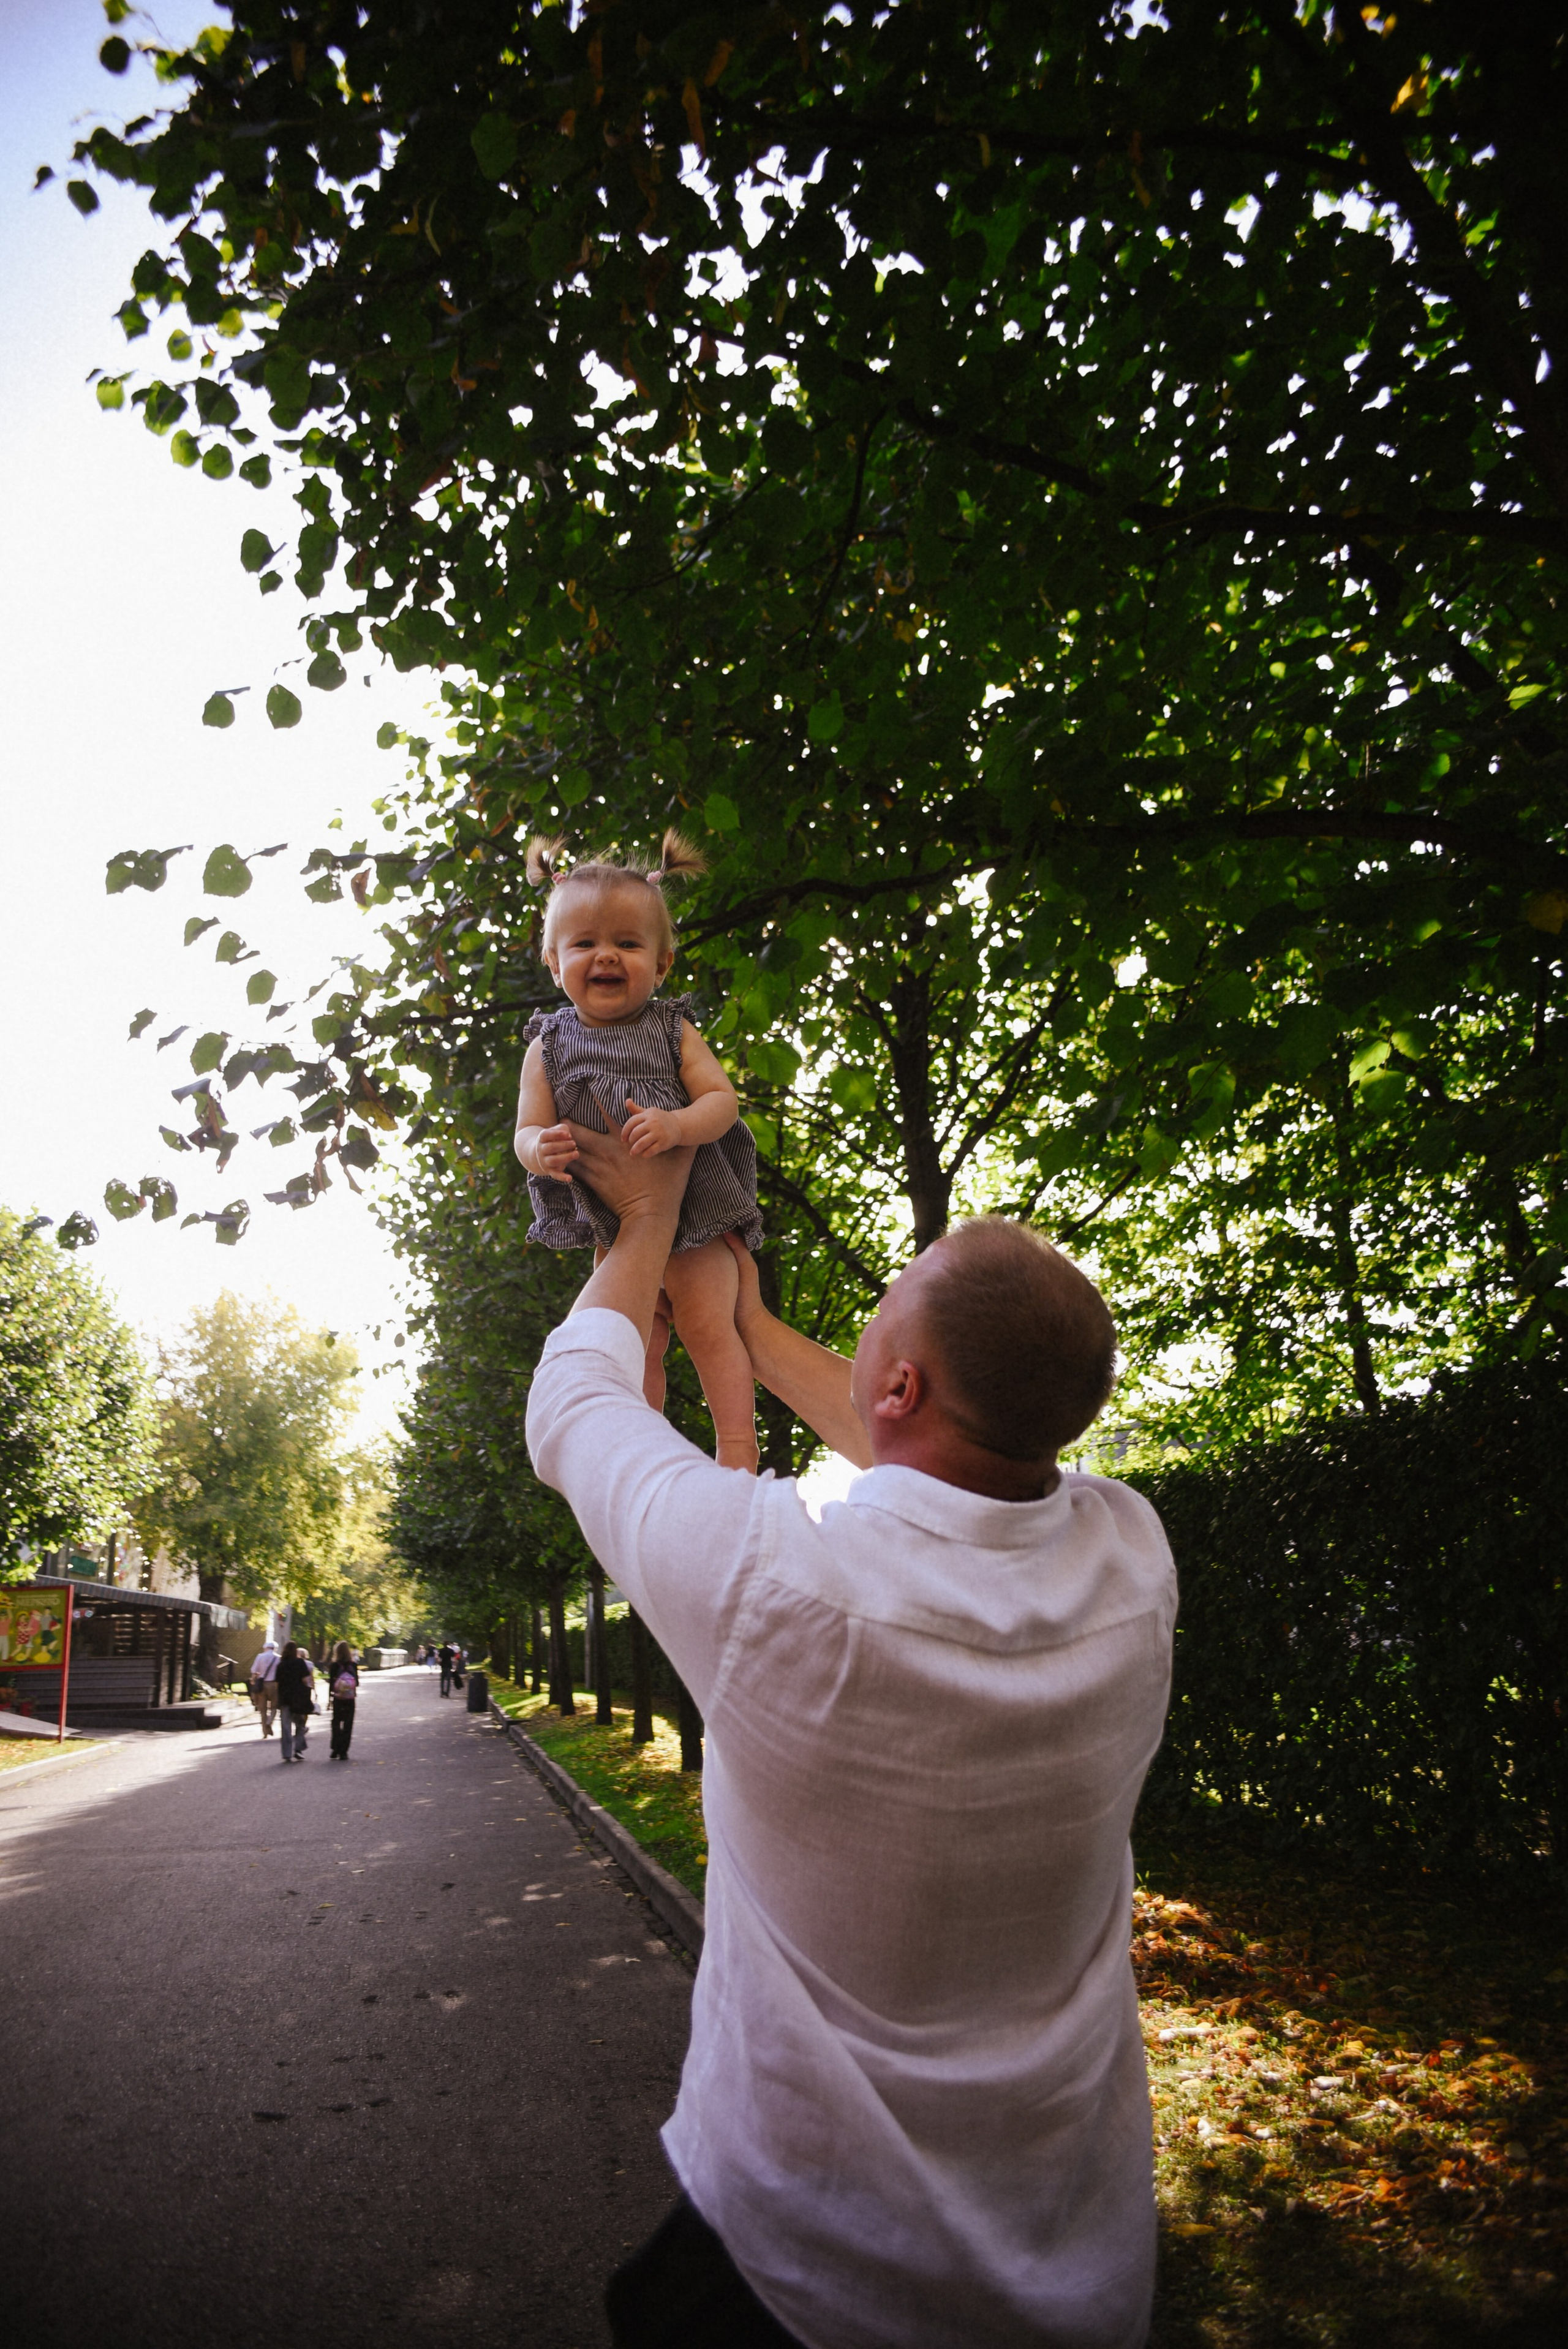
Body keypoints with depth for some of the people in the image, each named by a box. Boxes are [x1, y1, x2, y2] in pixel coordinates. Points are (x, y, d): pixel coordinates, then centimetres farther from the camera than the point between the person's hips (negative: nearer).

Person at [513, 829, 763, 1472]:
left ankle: (738, 1448, 1)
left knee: (707, 1322, -9)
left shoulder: (672, 1030, -3)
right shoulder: (549, 1046, 0)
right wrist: (542, 1149, -27)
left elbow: (722, 1101, -9)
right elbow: (527, 1132, -2)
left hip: (694, 1208, -2)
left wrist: (675, 1125, -30)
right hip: (610, 1222, 2)